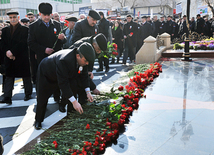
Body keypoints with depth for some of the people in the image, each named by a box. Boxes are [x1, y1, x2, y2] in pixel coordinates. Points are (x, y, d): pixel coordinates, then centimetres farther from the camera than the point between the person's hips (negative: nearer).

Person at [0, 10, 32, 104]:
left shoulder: (24, 30, -3)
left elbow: (22, 44, -11)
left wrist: (13, 53, -16)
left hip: (22, 58, -4)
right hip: (9, 58, 4)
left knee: (26, 76, 7)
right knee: (9, 77, 2)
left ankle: (28, 94, 23)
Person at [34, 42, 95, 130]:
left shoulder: (83, 60, -24)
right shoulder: (64, 60, -47)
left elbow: (84, 76, -7)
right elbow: (63, 83, -45)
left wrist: (88, 91, -16)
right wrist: (74, 101, -47)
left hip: (66, 74, 6)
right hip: (46, 74, -6)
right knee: (42, 98, 0)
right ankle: (38, 121, 23)